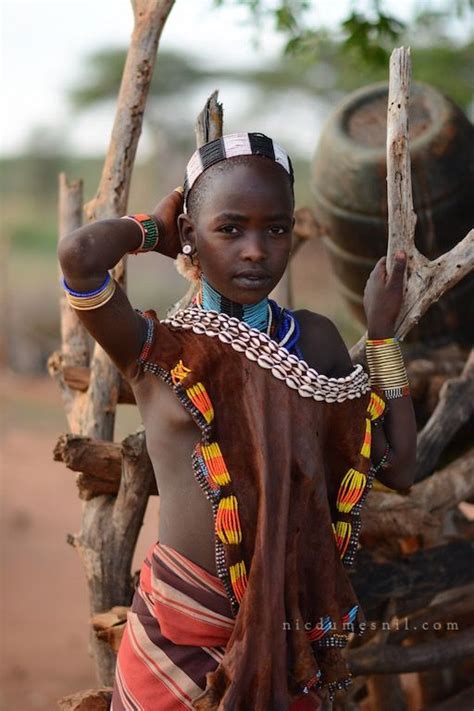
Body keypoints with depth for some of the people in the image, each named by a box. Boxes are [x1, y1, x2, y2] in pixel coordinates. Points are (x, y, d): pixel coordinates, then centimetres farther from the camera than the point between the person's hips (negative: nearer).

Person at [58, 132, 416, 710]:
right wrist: (151, 229, -7)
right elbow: (81, 255, -29)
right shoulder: (156, 349, -9)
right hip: (180, 634, -4)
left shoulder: (314, 341, 4)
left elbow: (396, 466, 3)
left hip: (290, 629, 4)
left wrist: (381, 332, 6)